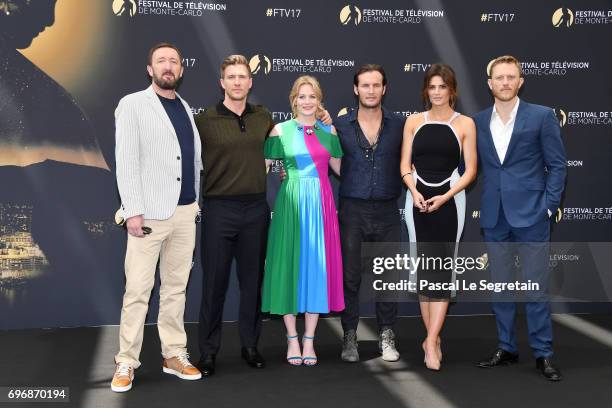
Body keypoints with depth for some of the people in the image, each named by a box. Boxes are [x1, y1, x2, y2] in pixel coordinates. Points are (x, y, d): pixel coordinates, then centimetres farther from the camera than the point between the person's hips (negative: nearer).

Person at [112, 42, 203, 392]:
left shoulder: (186, 108, 15)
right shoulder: (133, 104, 0)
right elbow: (126, 160, -7)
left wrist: (196, 202, 10)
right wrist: (133, 211, -14)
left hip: (185, 211, 5)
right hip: (150, 213, -5)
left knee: (176, 287, 10)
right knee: (138, 289, -4)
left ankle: (174, 355, 19)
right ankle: (127, 362, 6)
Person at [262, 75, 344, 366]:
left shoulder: (329, 131, 9)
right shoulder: (281, 130, 1)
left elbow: (341, 168, 18)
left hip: (321, 204, 2)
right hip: (291, 203, -2)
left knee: (317, 267, 4)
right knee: (290, 265, 2)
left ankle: (309, 340, 15)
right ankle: (292, 339, 16)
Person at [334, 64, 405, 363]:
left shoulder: (398, 125, 3)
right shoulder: (340, 125, 1)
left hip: (387, 210, 1)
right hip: (352, 209, -1)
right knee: (350, 276, 4)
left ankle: (386, 336, 21)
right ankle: (349, 336, 18)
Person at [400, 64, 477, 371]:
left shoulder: (465, 124, 1)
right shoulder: (414, 121, 7)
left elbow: (470, 170, -1)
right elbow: (405, 165, 5)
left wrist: (444, 197, -13)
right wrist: (414, 193, -12)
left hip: (449, 201, -2)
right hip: (418, 201, 2)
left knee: (441, 267, -5)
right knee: (422, 266, 5)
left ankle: (431, 342, -4)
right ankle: (434, 338, 16)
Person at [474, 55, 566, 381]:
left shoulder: (542, 116, -1)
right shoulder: (478, 121, 8)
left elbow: (557, 165, -1)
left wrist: (549, 206, -8)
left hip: (530, 216, -4)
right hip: (494, 219, 4)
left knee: (536, 287, 0)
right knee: (500, 286, 11)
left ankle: (543, 353, 12)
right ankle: (506, 348, 24)